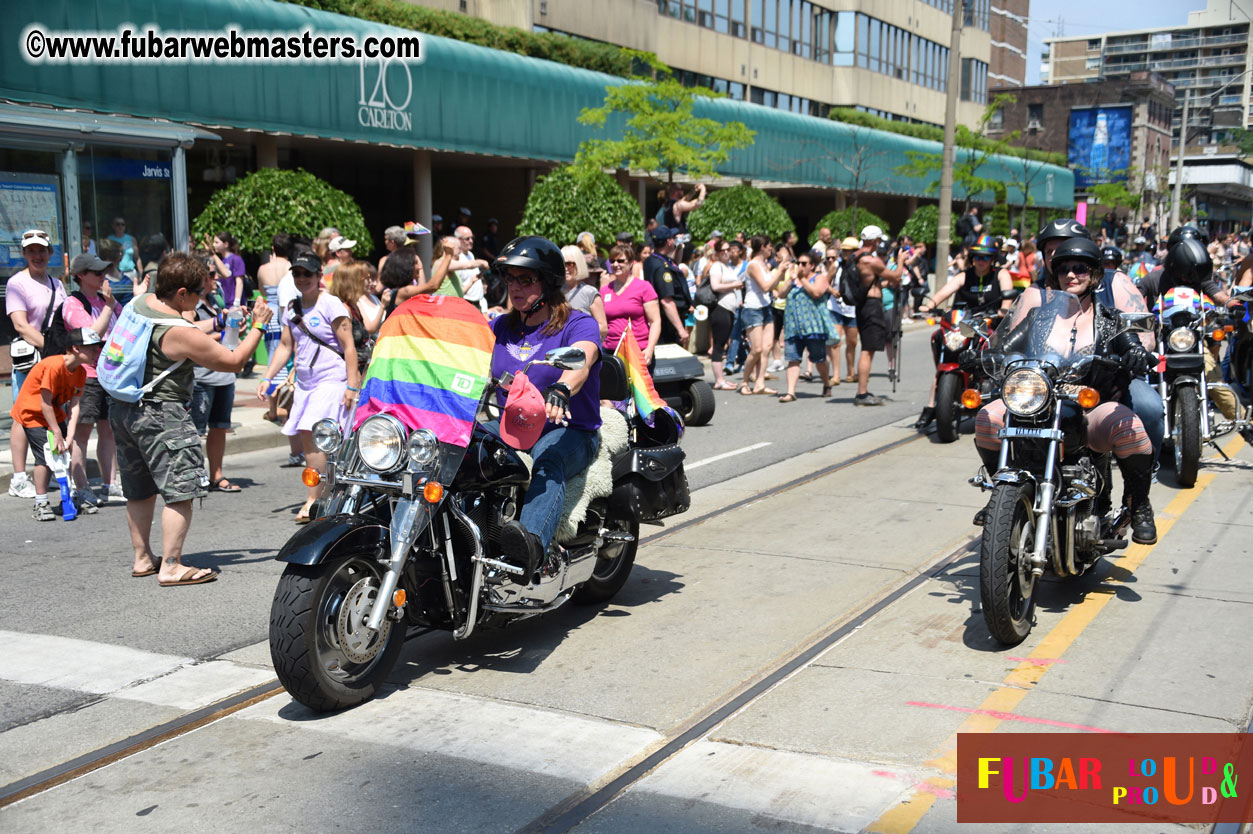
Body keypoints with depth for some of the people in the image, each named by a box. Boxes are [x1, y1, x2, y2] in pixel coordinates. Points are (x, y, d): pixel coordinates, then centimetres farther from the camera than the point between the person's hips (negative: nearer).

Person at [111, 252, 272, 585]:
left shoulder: (141, 301, 3)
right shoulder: (181, 334, -20)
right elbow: (235, 361, -10)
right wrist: (258, 326, -1)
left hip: (122, 407, 9)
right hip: (161, 414, -9)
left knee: (140, 490, 18)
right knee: (181, 490, -5)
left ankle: (142, 558, 27)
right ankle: (171, 567, -7)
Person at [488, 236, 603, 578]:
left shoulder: (579, 325, 0)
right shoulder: (500, 327, 19)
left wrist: (560, 391, -44)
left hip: (568, 431, -5)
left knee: (548, 461, -40)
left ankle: (531, 543, -63)